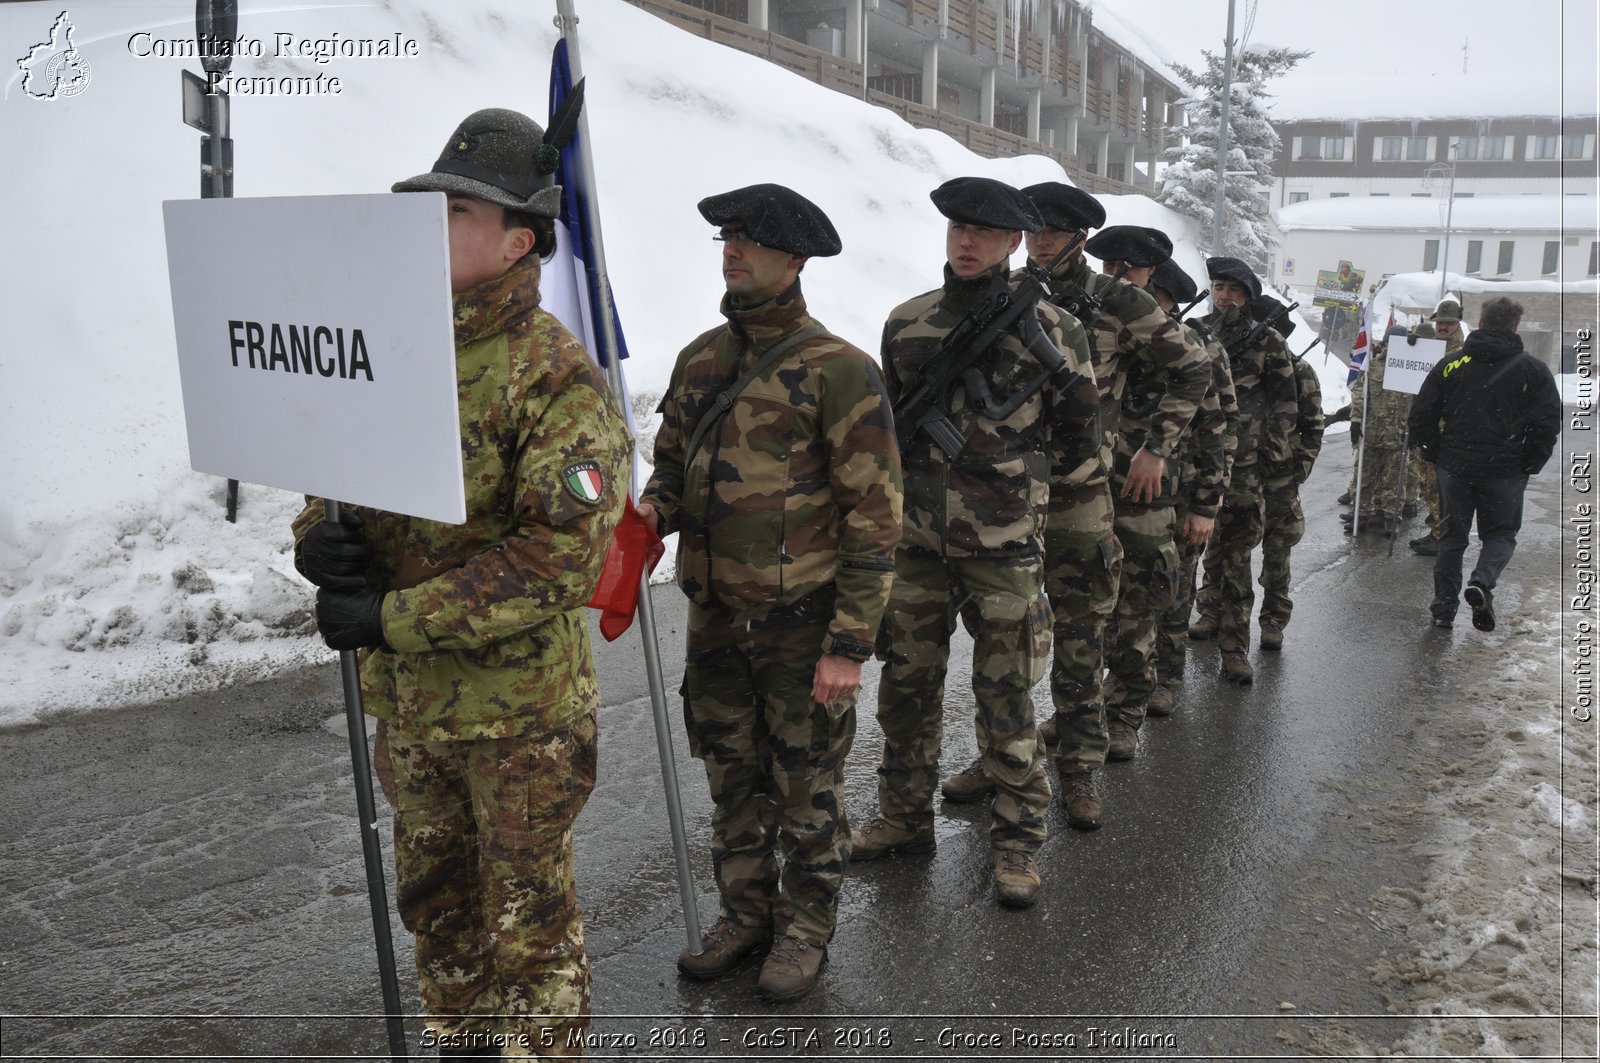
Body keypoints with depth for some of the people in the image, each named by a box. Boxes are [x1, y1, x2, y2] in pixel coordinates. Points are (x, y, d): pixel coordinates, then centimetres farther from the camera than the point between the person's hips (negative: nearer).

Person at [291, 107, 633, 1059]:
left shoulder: (558, 377, -18)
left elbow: (563, 556, -25)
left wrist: (397, 617, -23)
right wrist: (319, 537, -10)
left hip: (520, 711, -7)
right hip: (408, 704, 7)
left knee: (529, 920, 11)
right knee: (437, 904, 24)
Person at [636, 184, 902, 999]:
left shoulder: (837, 370, -13)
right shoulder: (701, 358, 6)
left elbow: (874, 518, -14)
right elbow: (671, 461, 18)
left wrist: (850, 643, -17)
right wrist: (652, 510, -6)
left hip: (802, 622, -6)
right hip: (716, 617, 6)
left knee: (806, 786, 10)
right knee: (732, 777, 18)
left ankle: (806, 930, 30)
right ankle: (746, 914, 37)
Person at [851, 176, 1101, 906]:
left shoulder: (1040, 326, -6)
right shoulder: (906, 323, 4)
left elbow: (1081, 426, 6)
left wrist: (1026, 471, 6)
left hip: (1003, 545, -4)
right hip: (916, 541, 4)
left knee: (1005, 700, 4)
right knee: (906, 685, 13)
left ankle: (1017, 841, 19)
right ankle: (904, 818, 30)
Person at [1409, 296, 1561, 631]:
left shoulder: (1450, 364, 0)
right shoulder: (1534, 370, -3)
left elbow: (1421, 414, -1)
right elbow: (1548, 423, -7)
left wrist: (1434, 453, 9)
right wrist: (1530, 465, 4)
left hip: (1454, 465, 2)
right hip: (1505, 470, -1)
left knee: (1452, 535, 13)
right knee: (1501, 533, 15)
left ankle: (1443, 607, 13)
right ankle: (1482, 582, -13)